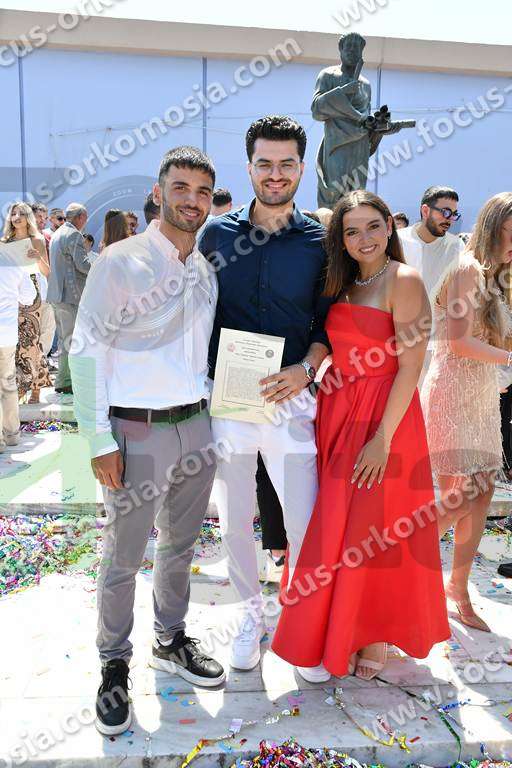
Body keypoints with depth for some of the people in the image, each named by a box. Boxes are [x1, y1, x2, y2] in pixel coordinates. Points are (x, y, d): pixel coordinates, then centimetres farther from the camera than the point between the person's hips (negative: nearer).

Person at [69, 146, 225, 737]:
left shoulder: (206, 270, 9)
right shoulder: (120, 261, -9)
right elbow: (87, 350, -12)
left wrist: (215, 411, 11)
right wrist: (100, 439, -15)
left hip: (196, 426, 6)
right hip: (138, 432, -6)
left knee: (180, 545, 18)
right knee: (123, 556, 6)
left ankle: (171, 642, 38)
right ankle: (114, 666, 26)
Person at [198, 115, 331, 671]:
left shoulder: (319, 242, 1)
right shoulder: (217, 233, 3)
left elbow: (328, 324, 4)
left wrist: (306, 368, -15)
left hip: (289, 400, -1)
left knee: (305, 522, 3)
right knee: (234, 521, 13)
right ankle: (250, 613, 36)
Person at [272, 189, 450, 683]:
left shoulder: (403, 281, -11)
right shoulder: (343, 284, 11)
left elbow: (411, 365, -16)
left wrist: (383, 437, -20)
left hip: (382, 417, -6)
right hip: (336, 412, 6)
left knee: (371, 534, 4)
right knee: (333, 528, 12)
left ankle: (373, 640, 25)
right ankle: (331, 635, 32)